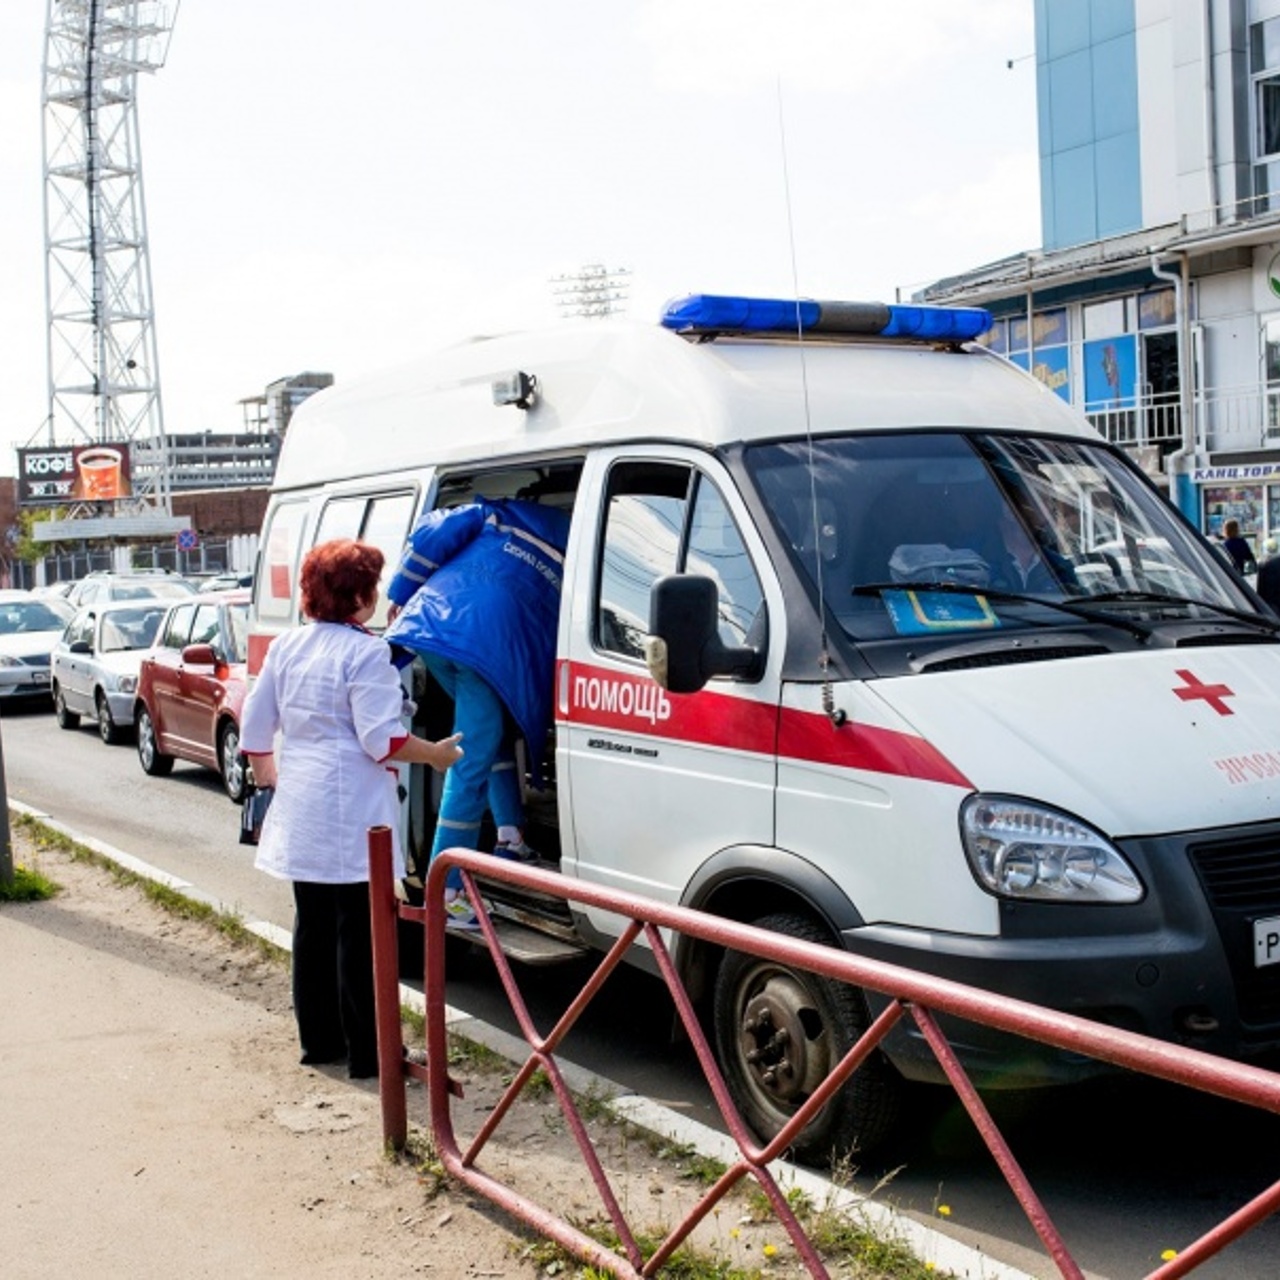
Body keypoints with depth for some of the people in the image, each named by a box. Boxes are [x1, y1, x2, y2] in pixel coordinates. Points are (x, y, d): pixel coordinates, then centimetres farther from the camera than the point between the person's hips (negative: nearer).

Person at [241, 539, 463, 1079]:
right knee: (359, 931, -2)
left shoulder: (284, 648, 9)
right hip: (350, 815, -8)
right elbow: (382, 741, -17)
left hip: (299, 812, 8)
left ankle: (318, 1039, 24)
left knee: (313, 926, 15)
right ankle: (367, 1051, 3)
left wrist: (269, 777, 28)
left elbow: (254, 729, 14)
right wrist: (436, 753, -3)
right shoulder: (365, 653, -14)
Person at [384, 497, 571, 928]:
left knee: (494, 735, 27)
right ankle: (446, 893, -3)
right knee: (471, 769, -2)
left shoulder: (498, 515, 22)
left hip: (430, 623, 4)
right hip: (488, 645, -4)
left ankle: (510, 836, 28)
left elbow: (431, 534, 11)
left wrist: (401, 596, 20)